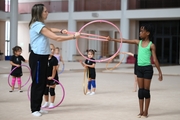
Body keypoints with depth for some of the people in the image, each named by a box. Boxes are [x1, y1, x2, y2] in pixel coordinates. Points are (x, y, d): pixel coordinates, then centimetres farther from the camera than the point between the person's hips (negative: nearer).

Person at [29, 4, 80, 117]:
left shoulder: (40, 24, 13)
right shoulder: (38, 25, -19)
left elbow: (50, 29, 29)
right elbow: (57, 38, -22)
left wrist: (61, 30, 7)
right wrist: (74, 36, -16)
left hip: (42, 57, 10)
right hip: (37, 58, -10)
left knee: (43, 83, 13)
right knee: (37, 83, -3)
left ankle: (38, 108, 21)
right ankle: (34, 109, 7)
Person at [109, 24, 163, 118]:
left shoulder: (151, 45, -6)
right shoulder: (138, 42, 8)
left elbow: (155, 60, -6)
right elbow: (125, 41, 6)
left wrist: (160, 72, -8)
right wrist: (112, 39, 1)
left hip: (147, 68, -5)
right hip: (139, 68, 5)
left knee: (146, 90, 1)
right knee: (140, 90, 7)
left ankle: (146, 112, 10)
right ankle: (141, 111, 14)